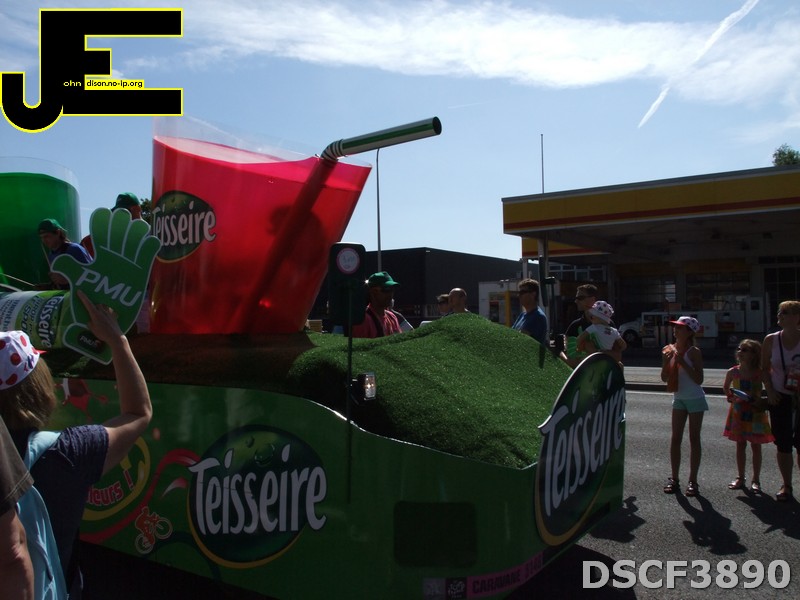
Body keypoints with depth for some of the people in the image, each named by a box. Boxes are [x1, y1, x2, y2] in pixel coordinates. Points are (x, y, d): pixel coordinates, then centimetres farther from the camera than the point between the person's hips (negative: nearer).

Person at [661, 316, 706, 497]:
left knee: (694, 439, 2)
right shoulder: (670, 349, 1)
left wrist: (683, 363, -25)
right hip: (679, 399, 5)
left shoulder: (694, 352, -13)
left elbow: (699, 380, -18)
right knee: (675, 439, 5)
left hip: (695, 399, -4)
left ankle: (693, 480, 8)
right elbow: (664, 378, 3)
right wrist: (666, 361, -14)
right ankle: (674, 478, 12)